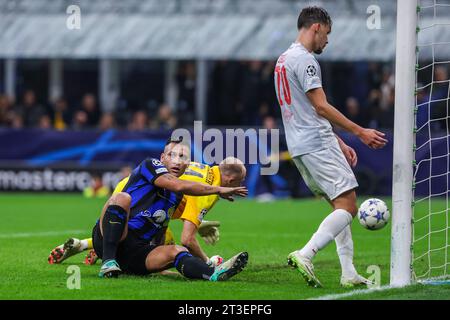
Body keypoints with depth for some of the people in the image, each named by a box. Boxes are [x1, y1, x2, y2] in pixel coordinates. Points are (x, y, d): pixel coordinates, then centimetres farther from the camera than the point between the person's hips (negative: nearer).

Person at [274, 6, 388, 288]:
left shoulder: (284, 60, 20)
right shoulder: (305, 59, -12)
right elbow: (321, 107, -17)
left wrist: (339, 143, 23)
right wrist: (359, 132, -12)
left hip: (299, 147, 10)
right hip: (317, 145, -10)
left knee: (341, 205, 13)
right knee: (347, 207, -11)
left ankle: (349, 274, 7)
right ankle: (305, 255, -22)